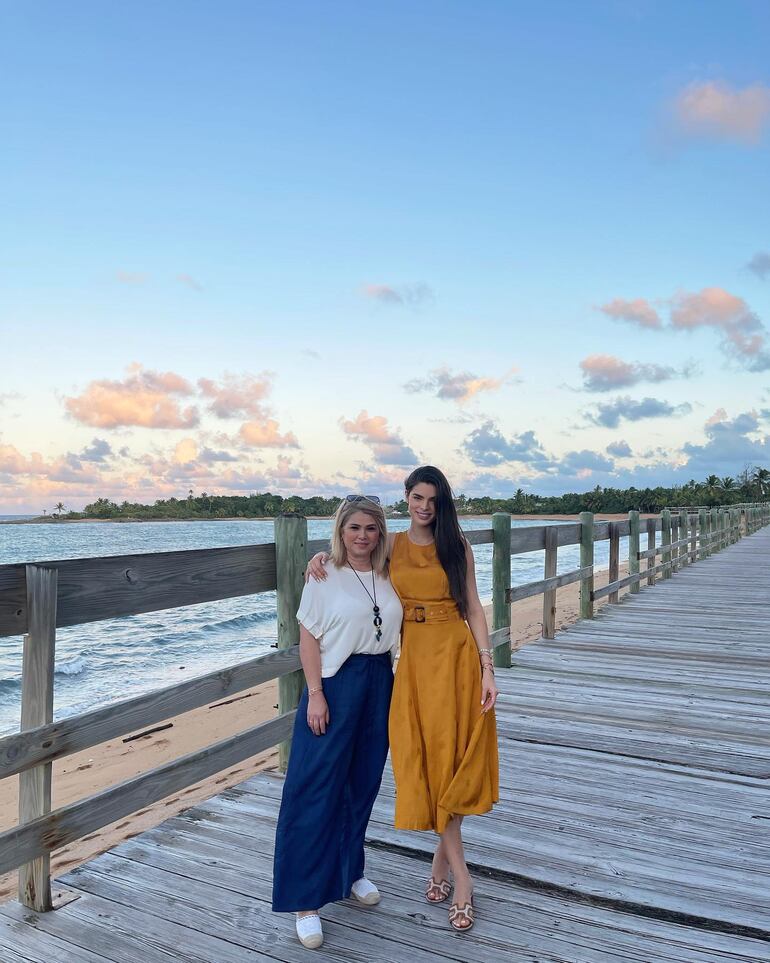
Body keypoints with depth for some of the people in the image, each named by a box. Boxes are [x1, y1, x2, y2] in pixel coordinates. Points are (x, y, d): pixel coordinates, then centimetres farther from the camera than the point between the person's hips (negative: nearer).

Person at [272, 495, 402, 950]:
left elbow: (401, 628, 12)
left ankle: (349, 871, 35)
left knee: (363, 784, 15)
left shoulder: (388, 576, 5)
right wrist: (316, 695, -14)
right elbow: (309, 639, -9)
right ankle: (306, 900, 11)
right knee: (318, 790, -1)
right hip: (336, 683, -5)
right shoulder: (324, 576, -7)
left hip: (380, 683, 5)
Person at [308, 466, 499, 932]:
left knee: (449, 757, 1)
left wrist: (487, 668, -7)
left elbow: (473, 607, 0)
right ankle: (461, 876, 15)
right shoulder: (390, 546, 5)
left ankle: (442, 858, 21)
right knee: (424, 760, 2)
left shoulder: (456, 545, 1)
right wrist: (322, 557, -5)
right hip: (413, 658, 1)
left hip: (456, 656, -1)